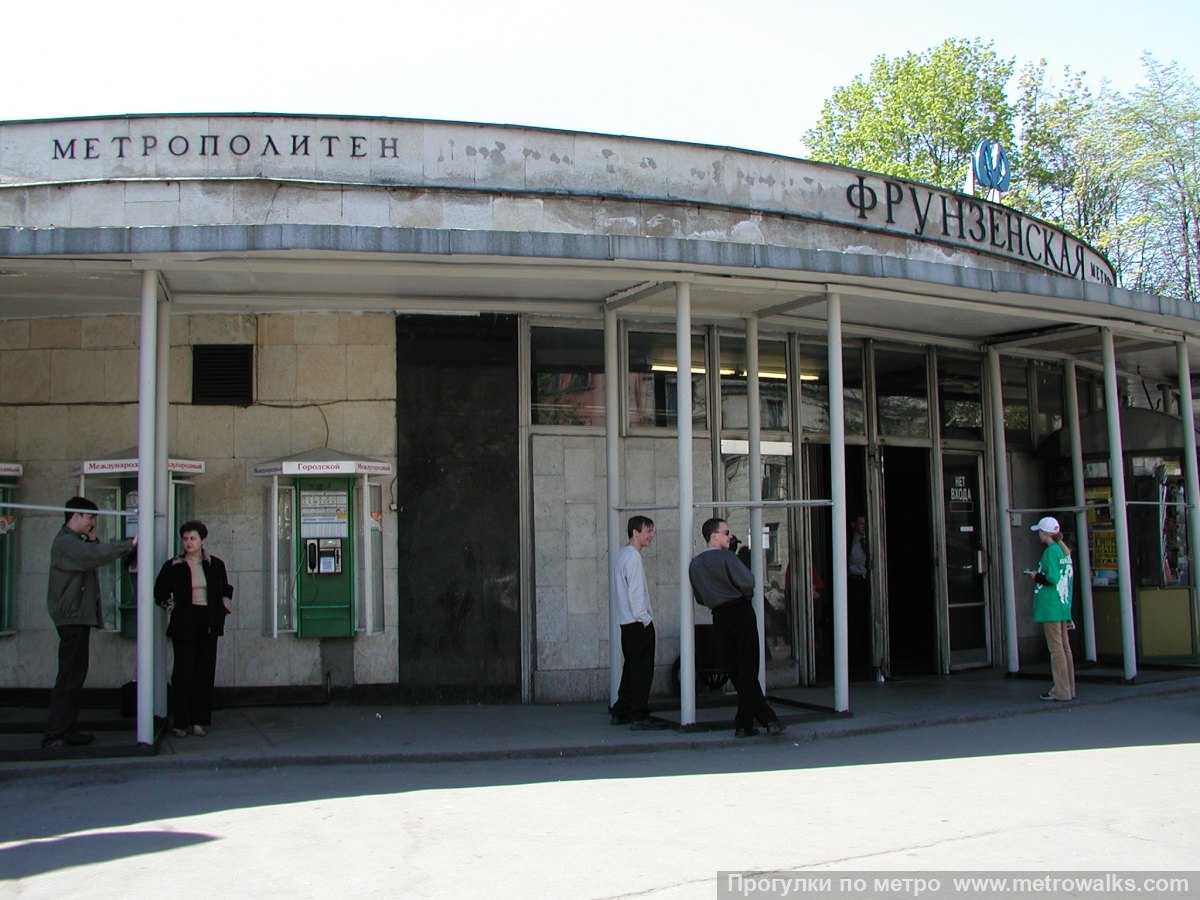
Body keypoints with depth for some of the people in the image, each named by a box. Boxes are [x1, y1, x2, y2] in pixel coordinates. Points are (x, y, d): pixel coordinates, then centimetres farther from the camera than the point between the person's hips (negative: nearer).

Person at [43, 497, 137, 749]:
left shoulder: (75, 542, 23)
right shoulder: (65, 541, -12)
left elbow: (92, 560, 17)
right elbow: (94, 556, -28)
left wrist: (92, 539, 6)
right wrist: (129, 544, -25)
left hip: (80, 617, 11)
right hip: (72, 617, -11)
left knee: (75, 676, 11)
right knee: (70, 677, -12)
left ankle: (67, 731, 15)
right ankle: (53, 735, -11)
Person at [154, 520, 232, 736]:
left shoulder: (216, 565, 8)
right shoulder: (173, 566, 2)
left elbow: (226, 588, 22)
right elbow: (160, 591, 12)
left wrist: (223, 606, 10)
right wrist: (170, 607, 2)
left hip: (209, 623, 2)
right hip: (184, 624, -2)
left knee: (206, 672, 2)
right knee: (183, 672, -4)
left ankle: (199, 720, 8)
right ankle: (181, 722, 2)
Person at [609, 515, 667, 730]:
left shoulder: (623, 554, 16)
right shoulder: (633, 556, -13)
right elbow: (635, 592, -20)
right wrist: (644, 618, -15)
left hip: (627, 621, 10)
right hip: (638, 622, -10)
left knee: (632, 666, 15)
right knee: (642, 669, -7)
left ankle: (619, 712, 20)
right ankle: (640, 717, -6)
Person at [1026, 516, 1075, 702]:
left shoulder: (1050, 551, -13)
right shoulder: (1065, 551, 13)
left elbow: (1052, 578, -20)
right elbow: (1067, 576, 17)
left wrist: (1036, 576, -5)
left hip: (1051, 607, -9)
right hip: (1063, 605, 9)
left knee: (1056, 649, -6)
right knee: (1065, 647, 11)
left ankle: (1061, 692, -4)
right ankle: (1069, 688, 16)